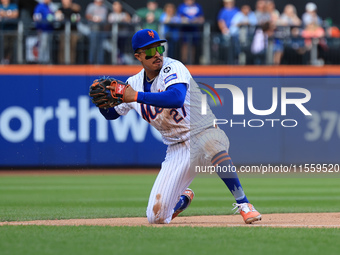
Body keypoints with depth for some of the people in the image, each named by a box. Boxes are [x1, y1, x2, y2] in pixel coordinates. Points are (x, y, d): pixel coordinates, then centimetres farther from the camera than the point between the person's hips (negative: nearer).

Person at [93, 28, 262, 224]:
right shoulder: (134, 83, 5)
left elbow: (176, 98, -35)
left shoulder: (173, 68, -13)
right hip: (177, 150, 5)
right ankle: (183, 197, 34)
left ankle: (243, 203, -34)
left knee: (211, 145, -45)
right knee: (156, 216, -3)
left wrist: (136, 97, -34)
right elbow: (111, 114, 18)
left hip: (203, 133, -5)